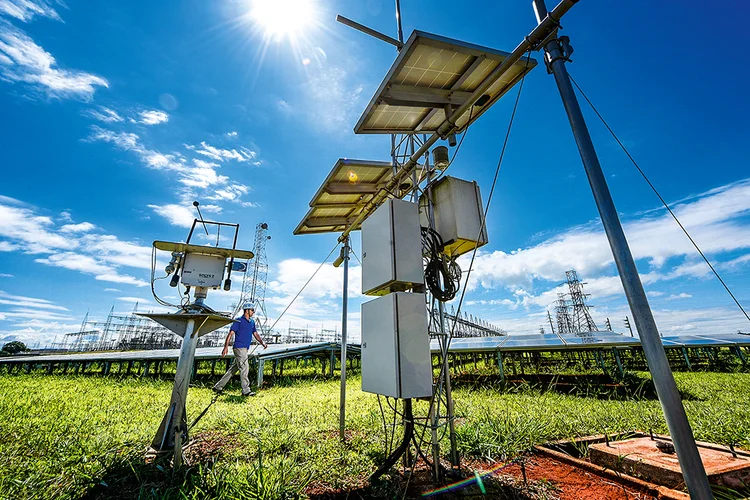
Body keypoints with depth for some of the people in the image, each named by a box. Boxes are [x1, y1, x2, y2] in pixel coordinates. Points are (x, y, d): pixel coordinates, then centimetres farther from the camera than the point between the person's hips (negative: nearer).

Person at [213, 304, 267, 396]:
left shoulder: (252, 322, 15)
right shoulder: (239, 320, -7)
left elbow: (256, 334, 16)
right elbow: (230, 333, -11)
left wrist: (262, 343, 2)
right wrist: (226, 347, -18)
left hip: (245, 349, 8)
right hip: (239, 348, -8)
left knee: (233, 369, 13)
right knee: (244, 368, -8)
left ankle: (218, 387, 25)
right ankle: (246, 391, -2)